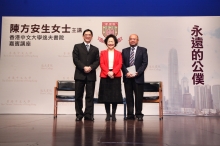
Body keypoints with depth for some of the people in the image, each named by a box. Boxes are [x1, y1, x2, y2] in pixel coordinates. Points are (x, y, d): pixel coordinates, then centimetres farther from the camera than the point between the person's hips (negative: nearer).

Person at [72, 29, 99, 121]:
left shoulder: (95, 49, 17)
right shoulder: (77, 47, 11)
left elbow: (97, 61, 6)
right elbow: (75, 59, -1)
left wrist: (91, 67, -12)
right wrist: (84, 67, -13)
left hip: (91, 75, 2)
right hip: (80, 74, -1)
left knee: (90, 96, -1)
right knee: (78, 96, 1)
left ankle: (88, 115, 3)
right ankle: (79, 115, 9)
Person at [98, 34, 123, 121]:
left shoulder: (118, 53, 11)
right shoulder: (103, 53, 11)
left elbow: (120, 64, 0)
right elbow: (102, 64, 1)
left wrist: (113, 72, -16)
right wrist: (108, 72, -14)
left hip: (116, 76, 0)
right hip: (105, 76, 0)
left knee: (115, 96, -1)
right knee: (106, 96, 1)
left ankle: (113, 114, 7)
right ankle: (108, 114, 9)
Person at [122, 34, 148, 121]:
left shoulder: (143, 50, 6)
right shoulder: (124, 51, 13)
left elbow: (145, 63, -3)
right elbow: (122, 63, 6)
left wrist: (137, 73, -14)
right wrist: (126, 72, -11)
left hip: (138, 77, -2)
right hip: (127, 77, 2)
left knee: (139, 97, 1)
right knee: (129, 96, 4)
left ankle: (139, 114, 11)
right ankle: (130, 114, 10)